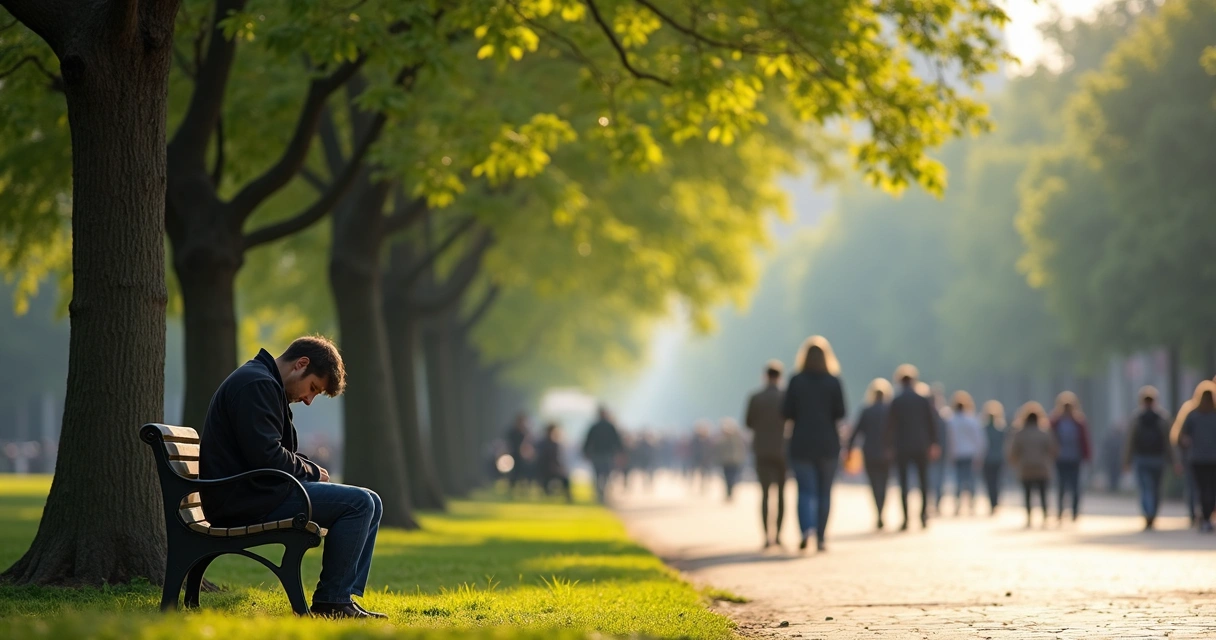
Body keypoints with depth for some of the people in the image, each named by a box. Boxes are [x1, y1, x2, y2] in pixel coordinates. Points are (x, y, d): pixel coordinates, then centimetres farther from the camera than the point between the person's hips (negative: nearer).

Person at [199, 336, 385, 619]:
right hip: (246, 501, -11)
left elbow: (282, 455, 26)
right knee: (359, 503, -18)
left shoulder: (265, 384, 23)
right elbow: (266, 456, -23)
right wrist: (312, 471, -7)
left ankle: (345, 598, 5)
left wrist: (312, 471, 6)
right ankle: (331, 600, -12)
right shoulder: (256, 385, -13)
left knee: (370, 504, 10)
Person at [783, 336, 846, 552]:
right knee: (824, 492, 11)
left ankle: (807, 528, -26)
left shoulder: (796, 381, -4)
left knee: (805, 490, -1)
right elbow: (841, 413, -7)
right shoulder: (834, 382, -4)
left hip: (801, 443, 0)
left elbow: (787, 413, -5)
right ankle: (820, 538, 11)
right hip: (828, 444, 0)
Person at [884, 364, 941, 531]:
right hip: (921, 446, 1)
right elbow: (933, 423, 4)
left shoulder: (895, 402, -2)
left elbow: (890, 425, -2)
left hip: (901, 447, -1)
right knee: (923, 480, 9)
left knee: (903, 482, -1)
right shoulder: (924, 400, 2)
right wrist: (933, 443, 11)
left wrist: (889, 447, 4)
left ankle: (905, 518, -8)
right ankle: (924, 516, 2)